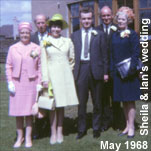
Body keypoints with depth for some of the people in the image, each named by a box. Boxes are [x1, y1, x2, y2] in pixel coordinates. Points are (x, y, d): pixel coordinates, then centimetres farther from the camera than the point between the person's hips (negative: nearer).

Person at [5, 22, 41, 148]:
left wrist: (39, 83, -3)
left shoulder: (36, 48, 3)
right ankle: (20, 136, 19)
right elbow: (8, 66, 6)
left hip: (31, 83, -1)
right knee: (18, 111, 5)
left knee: (29, 111, 4)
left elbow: (40, 67, 3)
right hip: (17, 83, 1)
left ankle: (28, 137, 16)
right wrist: (10, 82, -3)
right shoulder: (13, 48, 5)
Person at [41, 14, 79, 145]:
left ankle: (60, 131, 13)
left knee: (62, 105, 5)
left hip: (65, 75, 2)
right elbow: (43, 62, 0)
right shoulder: (45, 42, 3)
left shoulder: (68, 41, 9)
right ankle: (53, 133, 5)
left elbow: (72, 59, 14)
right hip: (52, 75, -2)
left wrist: (68, 71, 9)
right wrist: (45, 78, -6)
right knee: (53, 105, -3)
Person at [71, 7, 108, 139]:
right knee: (81, 102, 6)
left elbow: (104, 54, 3)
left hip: (96, 70, -1)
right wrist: (72, 72, 0)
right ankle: (82, 129, 19)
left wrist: (105, 72, -2)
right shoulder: (74, 35, 9)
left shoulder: (99, 34, 5)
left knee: (97, 102, 9)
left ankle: (96, 128, 23)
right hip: (80, 70, 1)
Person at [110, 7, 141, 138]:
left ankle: (131, 127, 9)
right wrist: (112, 70, 3)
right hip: (117, 73, 6)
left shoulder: (132, 34, -5)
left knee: (130, 101, 1)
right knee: (124, 101, 11)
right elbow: (112, 54, 11)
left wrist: (131, 69, -18)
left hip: (129, 73, -5)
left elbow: (136, 53, -10)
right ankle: (127, 126, 20)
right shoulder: (114, 35, 11)